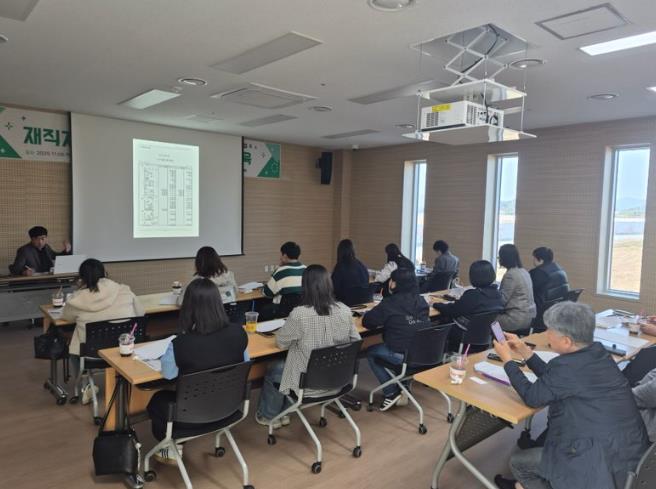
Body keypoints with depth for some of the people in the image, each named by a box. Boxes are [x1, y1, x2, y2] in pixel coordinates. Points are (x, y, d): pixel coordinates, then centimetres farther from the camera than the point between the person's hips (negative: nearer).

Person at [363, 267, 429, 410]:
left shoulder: (390, 303, -11)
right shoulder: (421, 301, 6)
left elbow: (367, 322, -4)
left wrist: (384, 319, 14)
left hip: (402, 355, -6)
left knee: (371, 352, 17)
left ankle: (391, 393, 14)